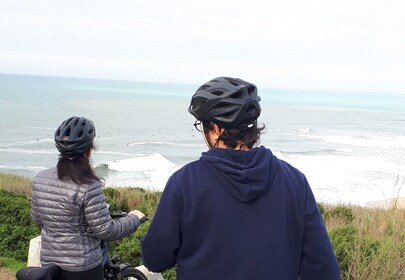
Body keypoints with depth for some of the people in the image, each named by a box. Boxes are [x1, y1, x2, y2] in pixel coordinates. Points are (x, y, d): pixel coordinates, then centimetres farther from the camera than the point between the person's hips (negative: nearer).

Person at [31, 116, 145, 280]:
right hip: (82, 267, -5)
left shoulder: (40, 179, -5)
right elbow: (105, 231, -18)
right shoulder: (88, 186, -23)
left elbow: (36, 219, 8)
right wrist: (133, 218, -2)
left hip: (48, 261, 6)